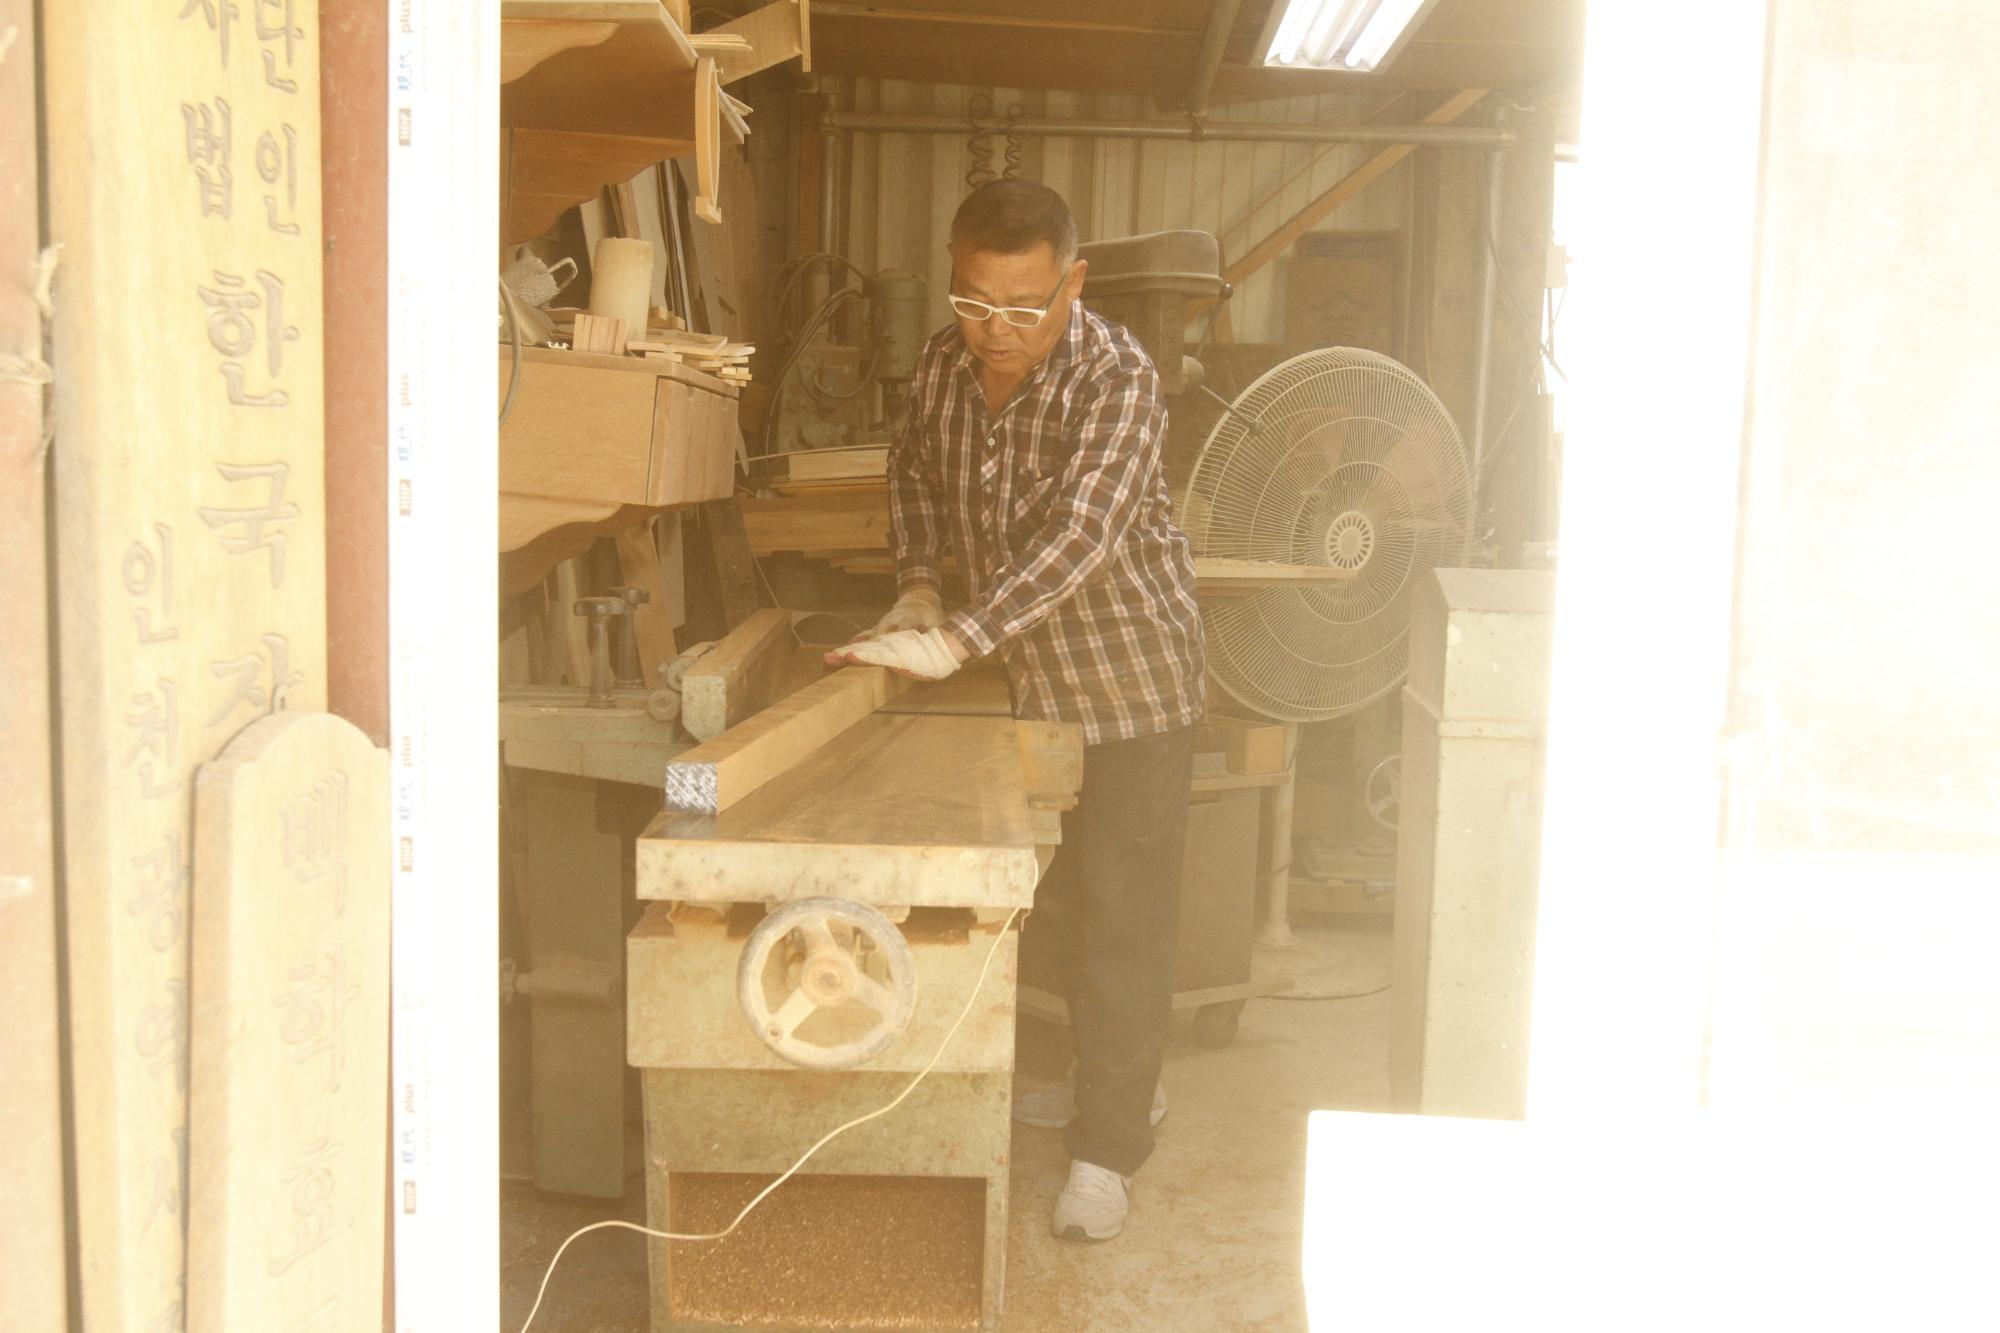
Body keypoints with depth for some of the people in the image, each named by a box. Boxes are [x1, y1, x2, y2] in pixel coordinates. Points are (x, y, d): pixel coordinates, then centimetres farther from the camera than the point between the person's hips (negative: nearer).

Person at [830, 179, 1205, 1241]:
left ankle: (1109, 1145, 11)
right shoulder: (947, 362, -4)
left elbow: (1081, 534, -37)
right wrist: (917, 585, -4)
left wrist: (953, 640, -44)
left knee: (1121, 913, -1)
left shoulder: (1115, 378, -26)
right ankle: (1115, 1082, 39)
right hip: (1033, 680, 7)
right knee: (1058, 899, 19)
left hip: (1132, 682, -7)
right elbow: (914, 474, 13)